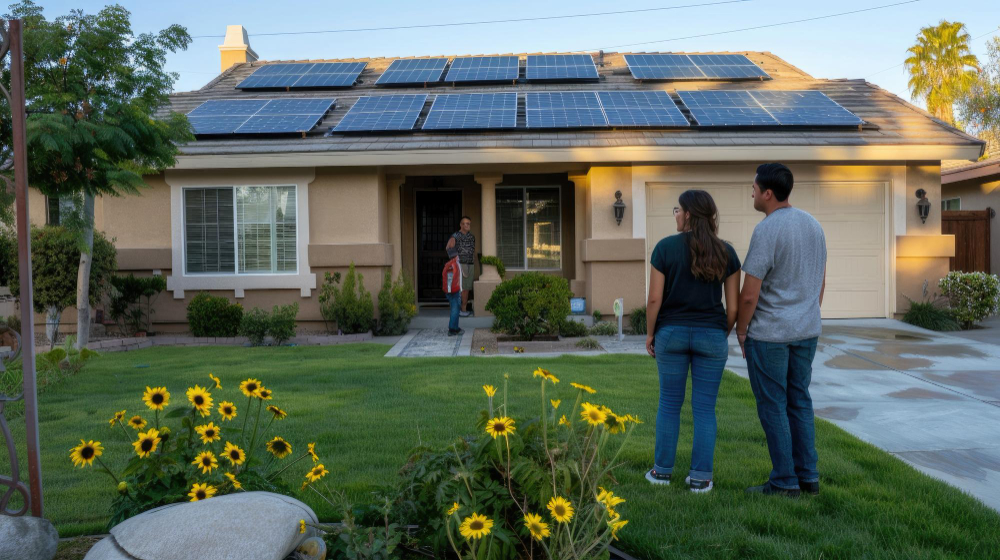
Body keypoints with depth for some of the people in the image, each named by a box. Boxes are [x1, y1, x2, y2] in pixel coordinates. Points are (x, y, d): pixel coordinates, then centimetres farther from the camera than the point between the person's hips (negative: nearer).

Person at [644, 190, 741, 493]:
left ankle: (662, 470, 20)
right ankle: (700, 477, 11)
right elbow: (733, 305, -2)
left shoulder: (665, 247, -8)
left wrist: (650, 334, 5)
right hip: (711, 335, 1)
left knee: (669, 403, 12)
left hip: (672, 334, -1)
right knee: (704, 408, 8)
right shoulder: (726, 252, -3)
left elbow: (654, 299, -9)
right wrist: (723, 335, 13)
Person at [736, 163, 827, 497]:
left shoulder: (766, 231, -19)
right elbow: (821, 282, 13)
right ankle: (808, 476, 22)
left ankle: (784, 482, 11)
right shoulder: (813, 225, 6)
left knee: (772, 406, 3)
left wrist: (741, 330, -4)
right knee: (799, 401, 16)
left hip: (768, 333, -8)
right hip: (806, 331, 8)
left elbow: (749, 294, -19)